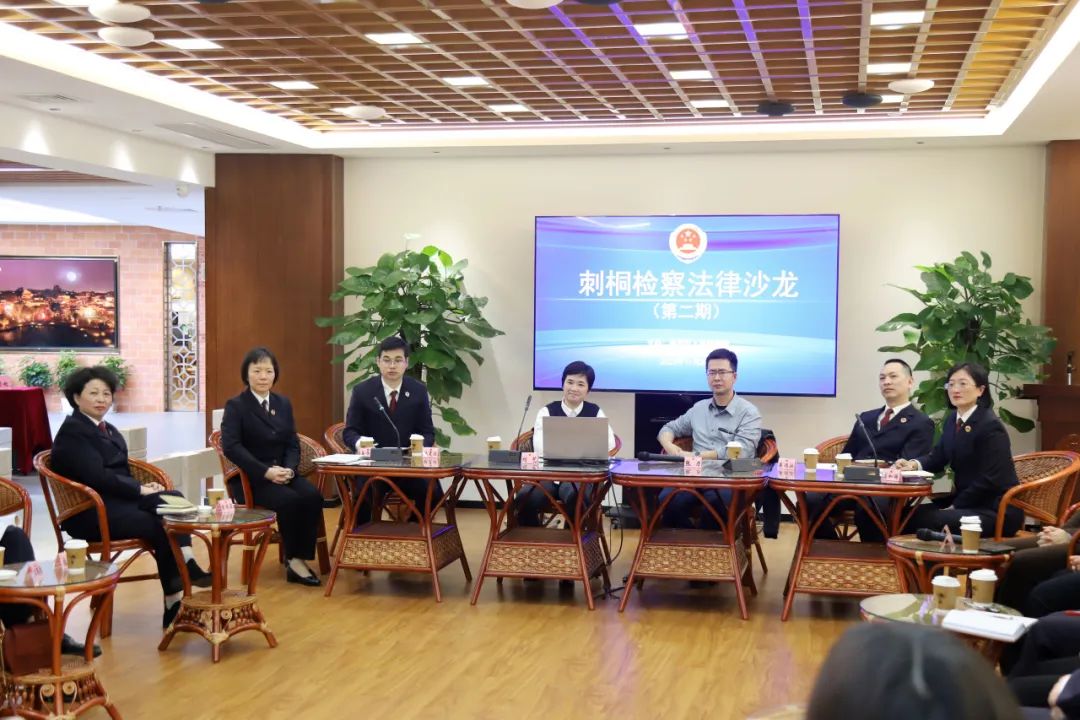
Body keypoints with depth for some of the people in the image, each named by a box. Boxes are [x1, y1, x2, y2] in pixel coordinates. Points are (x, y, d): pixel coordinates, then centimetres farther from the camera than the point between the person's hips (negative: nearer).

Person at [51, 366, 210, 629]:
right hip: (91, 512, -8)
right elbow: (97, 476, -18)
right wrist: (139, 489, -15)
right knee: (159, 525, -27)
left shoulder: (108, 430, 21)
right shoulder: (72, 431, -7)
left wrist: (141, 487, -4)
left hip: (117, 500, 8)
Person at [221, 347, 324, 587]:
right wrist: (265, 471, -24)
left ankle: (300, 558, -20)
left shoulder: (283, 403, 15)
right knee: (290, 500, -31)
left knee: (313, 496, -25)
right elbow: (231, 447, -14)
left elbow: (292, 444, 10)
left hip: (283, 474, 5)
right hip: (250, 479, -5)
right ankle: (292, 559, -15)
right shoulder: (235, 406, -1)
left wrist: (289, 469, -12)